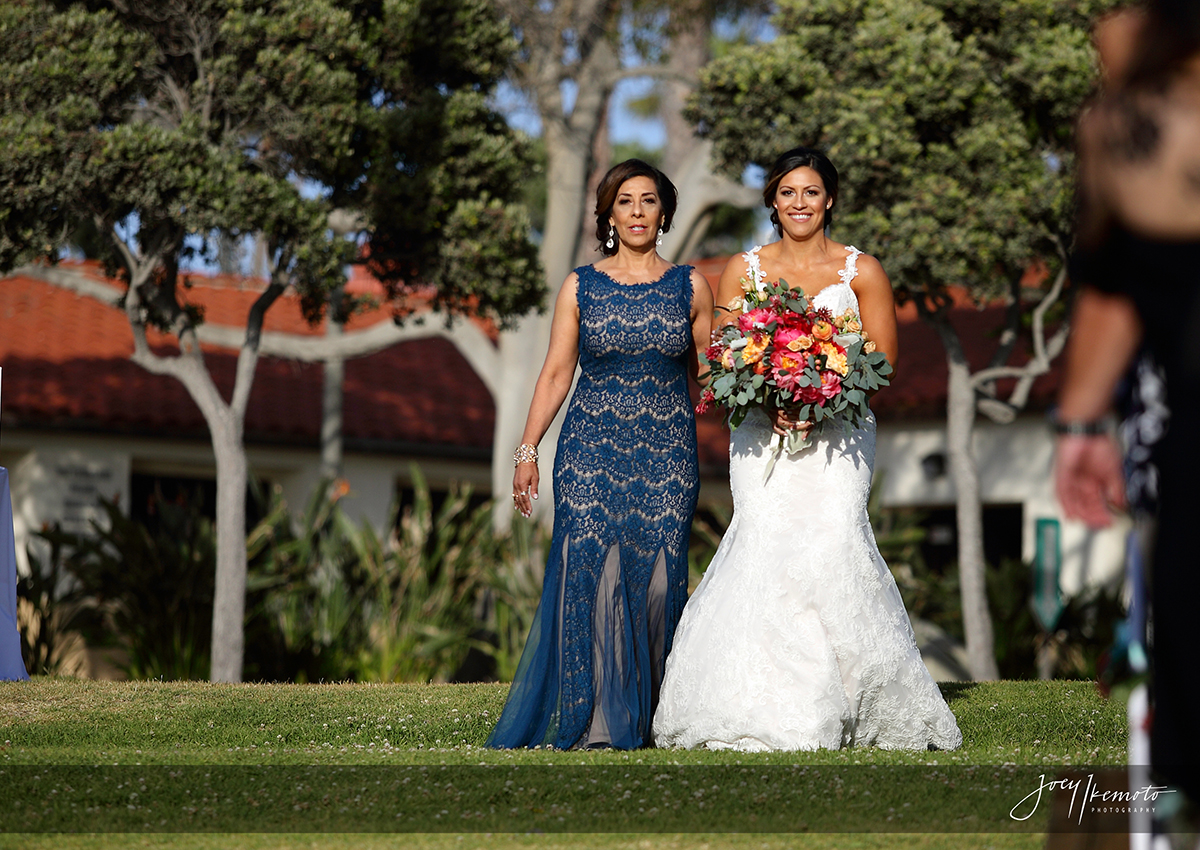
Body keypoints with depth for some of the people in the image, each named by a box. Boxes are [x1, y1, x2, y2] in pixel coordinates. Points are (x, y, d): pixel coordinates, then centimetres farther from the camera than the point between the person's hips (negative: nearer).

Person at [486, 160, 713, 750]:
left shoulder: (690, 287, 8)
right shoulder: (580, 287, 7)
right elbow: (556, 373, 7)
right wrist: (527, 450, 1)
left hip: (667, 454, 1)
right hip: (591, 451, 0)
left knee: (657, 579, -4)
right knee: (591, 573, -11)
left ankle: (647, 718, 8)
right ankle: (596, 719, -7)